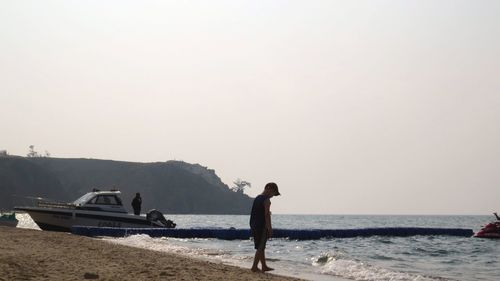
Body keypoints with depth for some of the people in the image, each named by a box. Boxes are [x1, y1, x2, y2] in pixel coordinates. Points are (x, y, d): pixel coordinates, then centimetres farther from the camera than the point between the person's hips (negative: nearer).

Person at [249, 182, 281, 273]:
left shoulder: (257, 198, 15)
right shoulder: (266, 200, -12)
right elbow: (266, 215, -18)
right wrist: (270, 228, -17)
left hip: (254, 226, 9)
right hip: (262, 227, -9)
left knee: (261, 247, 15)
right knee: (260, 248, -3)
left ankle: (264, 266, 21)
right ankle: (254, 267, -3)